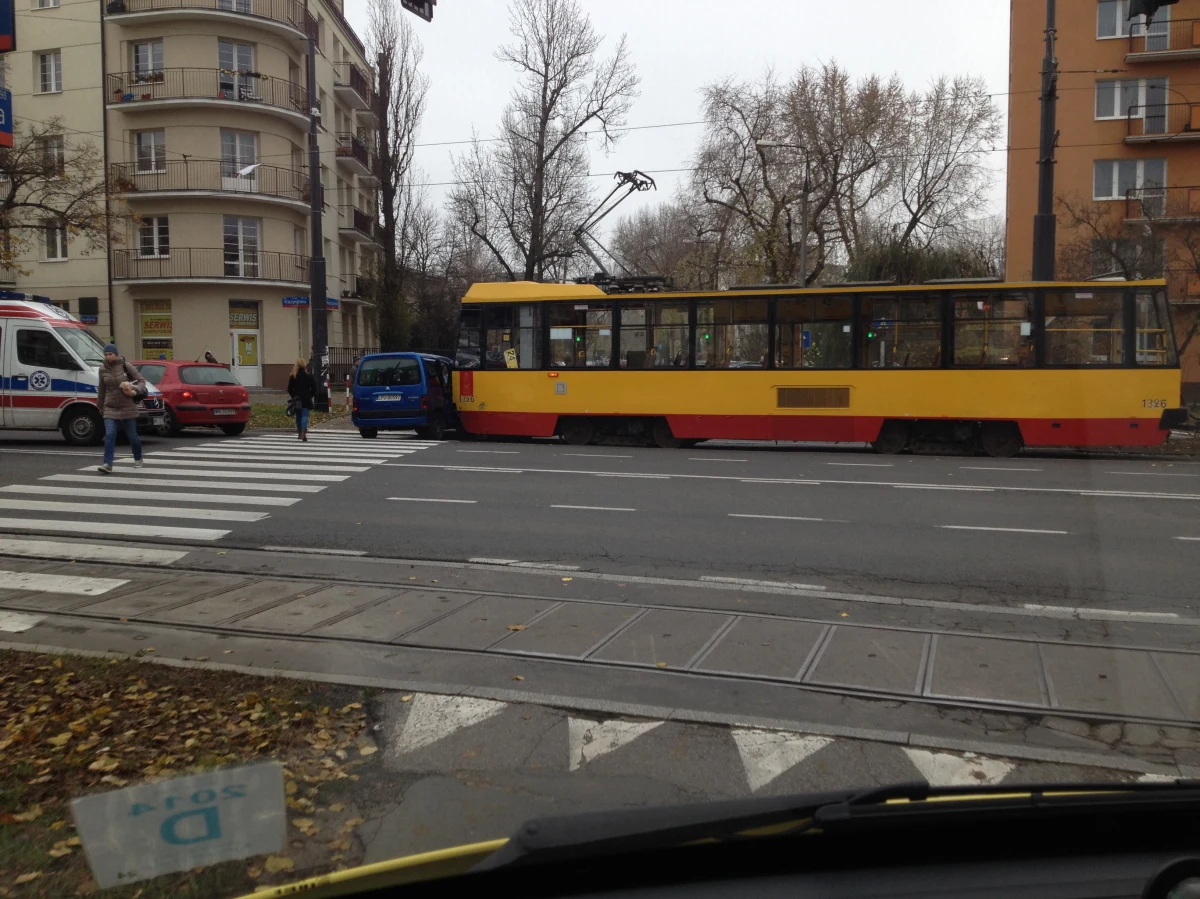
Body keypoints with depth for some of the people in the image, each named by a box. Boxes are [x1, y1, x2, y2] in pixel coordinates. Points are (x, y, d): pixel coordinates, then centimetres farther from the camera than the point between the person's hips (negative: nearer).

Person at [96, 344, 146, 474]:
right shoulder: (103, 370, 3)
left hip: (128, 408, -2)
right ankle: (107, 465, -17)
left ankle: (138, 459, 34)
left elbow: (141, 381, -1)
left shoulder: (126, 366, -6)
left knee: (132, 436, 10)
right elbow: (101, 390, 14)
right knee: (109, 435, -12)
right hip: (111, 408, 2)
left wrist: (135, 390, -22)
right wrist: (100, 407, 20)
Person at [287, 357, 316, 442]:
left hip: (297, 400, 2)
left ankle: (299, 433, 26)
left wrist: (293, 396, 12)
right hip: (306, 400, -2)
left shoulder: (293, 377, -2)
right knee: (305, 416, -5)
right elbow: (314, 388, -3)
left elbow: (289, 389, 0)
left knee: (298, 416, 16)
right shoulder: (308, 376, -5)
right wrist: (310, 395, 10)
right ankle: (303, 432, -24)